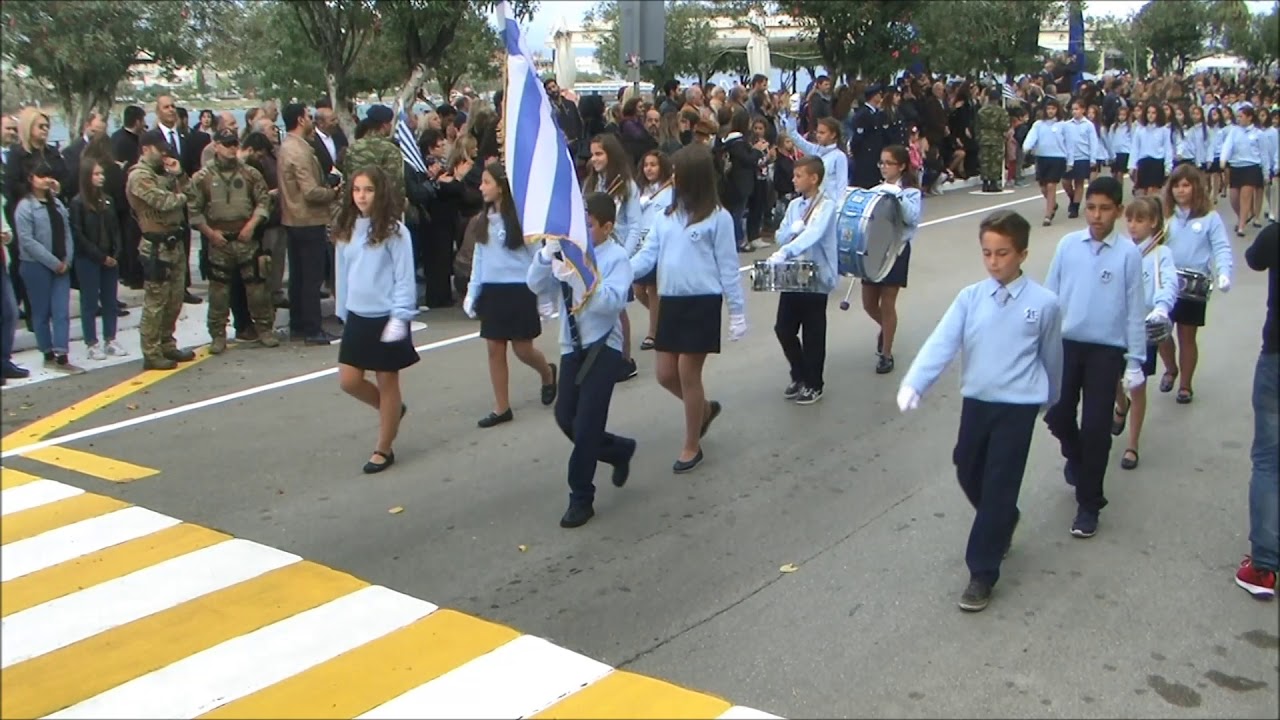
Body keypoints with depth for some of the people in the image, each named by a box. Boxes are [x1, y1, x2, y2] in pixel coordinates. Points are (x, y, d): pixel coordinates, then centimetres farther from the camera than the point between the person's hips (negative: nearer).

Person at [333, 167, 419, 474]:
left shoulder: (394, 231, -11)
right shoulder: (346, 230, 6)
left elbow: (405, 278, -12)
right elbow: (343, 275, 12)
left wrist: (400, 317, -17)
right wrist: (343, 313, 12)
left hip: (386, 318, -6)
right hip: (357, 317, 6)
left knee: (387, 382, 5)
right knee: (349, 381, 4)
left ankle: (383, 450, 18)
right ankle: (392, 410, 32)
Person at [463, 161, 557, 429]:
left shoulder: (522, 218, -13)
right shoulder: (484, 220, 6)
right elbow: (479, 259, 10)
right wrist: (472, 294, 8)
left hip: (519, 290, -6)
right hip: (492, 291, 6)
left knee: (523, 349, 2)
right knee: (495, 349, 6)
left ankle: (548, 374, 35)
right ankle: (502, 408, 15)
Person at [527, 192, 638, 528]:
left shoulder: (616, 256, -9)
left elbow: (612, 302, -23)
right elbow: (537, 286, 0)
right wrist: (547, 254, -16)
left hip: (603, 347, -6)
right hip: (572, 346, 6)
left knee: (586, 423, -7)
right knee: (565, 417, 7)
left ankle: (581, 498, 8)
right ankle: (618, 450, 34)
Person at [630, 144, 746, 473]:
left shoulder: (717, 217, -7)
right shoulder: (667, 216, 9)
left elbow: (728, 267, -6)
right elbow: (648, 255, 6)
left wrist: (737, 311, -6)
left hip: (702, 304, -6)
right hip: (670, 302, 6)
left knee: (688, 374, -1)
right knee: (666, 374, 10)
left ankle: (692, 446, 17)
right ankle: (705, 409, 39)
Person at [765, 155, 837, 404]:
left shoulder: (827, 205, -11)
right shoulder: (794, 205, 10)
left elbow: (812, 235, -27)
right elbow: (781, 237, 9)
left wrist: (783, 253, -40)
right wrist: (793, 228, -13)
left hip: (816, 277, -6)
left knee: (813, 335, 3)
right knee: (783, 329, 8)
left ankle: (813, 385, 19)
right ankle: (799, 376, 28)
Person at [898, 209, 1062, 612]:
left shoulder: (1044, 304, -8)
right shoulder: (970, 298, -2)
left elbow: (1051, 357, 5)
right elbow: (941, 342, -13)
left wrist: (1052, 401, 17)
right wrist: (913, 384, -28)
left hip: (1017, 406, -4)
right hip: (975, 401, 4)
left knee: (999, 486, -2)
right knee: (968, 474, 17)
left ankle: (982, 573, 7)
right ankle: (1002, 523, 47)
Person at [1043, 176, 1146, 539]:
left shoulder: (1128, 253, -8)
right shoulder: (1068, 245, -1)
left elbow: (1134, 309, -4)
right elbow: (1050, 294, 5)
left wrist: (1135, 360, -3)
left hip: (1106, 350, -2)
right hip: (1065, 343, 3)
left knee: (1096, 428, 1)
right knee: (1057, 415, 11)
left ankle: (1088, 504, 14)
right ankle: (1076, 458, 46)